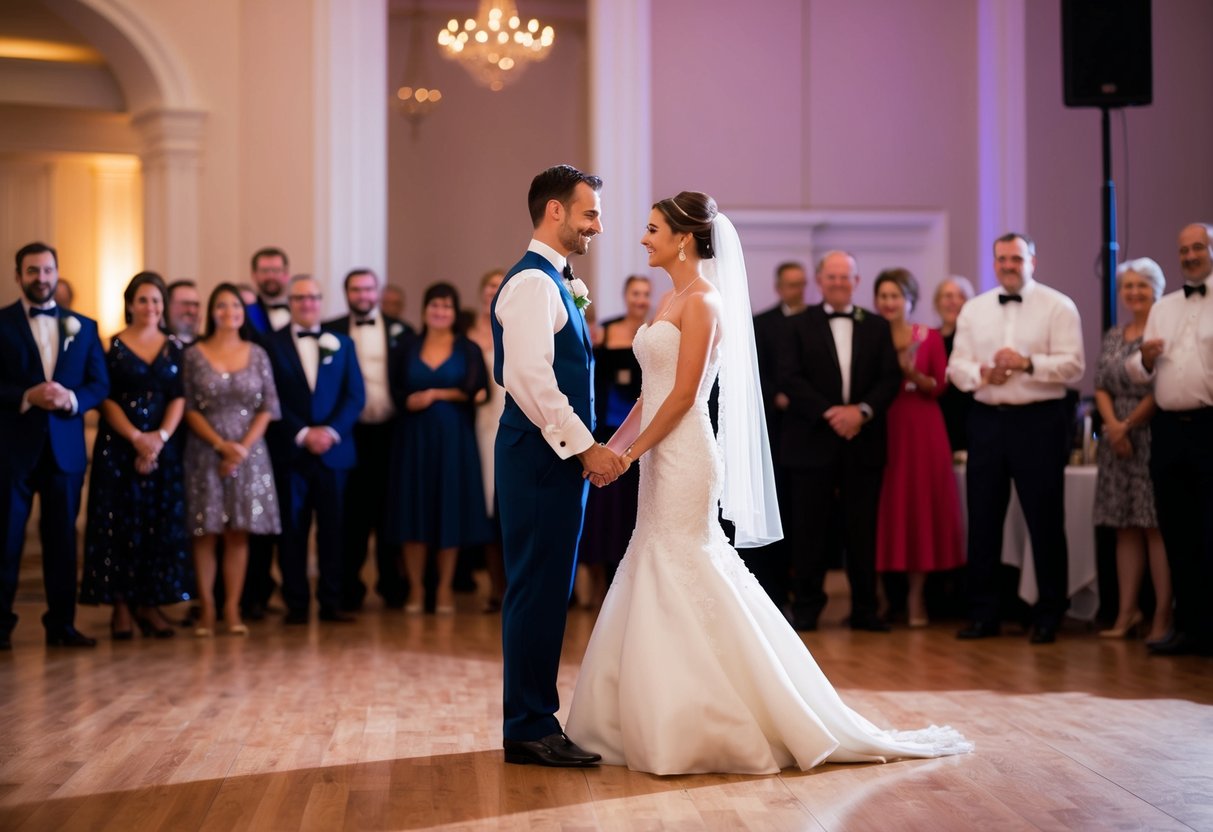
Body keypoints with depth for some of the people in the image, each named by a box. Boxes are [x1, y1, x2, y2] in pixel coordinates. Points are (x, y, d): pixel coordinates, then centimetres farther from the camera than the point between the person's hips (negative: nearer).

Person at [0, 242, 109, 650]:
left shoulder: (83, 326, 11)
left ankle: (62, 623, 12)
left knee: (62, 538, 6)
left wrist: (71, 398, -13)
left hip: (65, 447, 3)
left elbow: (100, 384, 6)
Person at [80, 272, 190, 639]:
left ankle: (150, 604, 9)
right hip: (119, 446, -3)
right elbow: (106, 399, -4)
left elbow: (179, 397, 4)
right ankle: (121, 606, 2)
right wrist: (136, 437, -15)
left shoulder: (174, 347, 9)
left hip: (164, 446, 3)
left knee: (161, 523, 1)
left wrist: (161, 436, -12)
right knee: (119, 522, -3)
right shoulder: (112, 345, 1)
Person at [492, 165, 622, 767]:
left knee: (546, 591, 13)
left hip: (558, 456, 10)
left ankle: (534, 718, 20)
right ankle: (529, 728, 1)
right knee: (537, 591, -5)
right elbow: (530, 379, -22)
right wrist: (587, 447, -21)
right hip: (542, 457, -10)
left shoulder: (551, 282, 19)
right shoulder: (532, 283, -13)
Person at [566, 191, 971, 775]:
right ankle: (679, 723, 18)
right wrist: (612, 446, 14)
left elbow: (684, 394, -17)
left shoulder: (700, 301, -11)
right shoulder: (675, 300, 16)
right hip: (663, 460, 9)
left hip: (683, 458, -9)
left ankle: (698, 730, 1)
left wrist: (631, 453, -13)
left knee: (681, 585, -6)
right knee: (662, 586, 11)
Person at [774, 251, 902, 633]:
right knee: (810, 527, 1)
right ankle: (806, 607, 9)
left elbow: (890, 377, 3)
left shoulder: (877, 326, 12)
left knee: (862, 528, 4)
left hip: (863, 441, 2)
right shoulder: (798, 325, 5)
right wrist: (828, 412, -15)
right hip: (812, 441, -2)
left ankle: (864, 608, 11)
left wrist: (862, 410, -13)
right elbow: (788, 377, -5)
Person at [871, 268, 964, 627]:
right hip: (880, 427, 0)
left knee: (921, 505, 0)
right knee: (884, 506, -1)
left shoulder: (930, 338, 5)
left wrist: (912, 373, -15)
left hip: (921, 429, 0)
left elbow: (939, 387, 1)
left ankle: (916, 596, 6)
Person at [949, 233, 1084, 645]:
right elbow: (956, 366, 7)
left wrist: (1028, 363, -20)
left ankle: (1048, 616, 12)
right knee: (983, 519, 8)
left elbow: (1073, 366, -9)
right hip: (987, 420, 4)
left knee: (1044, 520, 1)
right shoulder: (973, 310, 12)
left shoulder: (1058, 307, -1)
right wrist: (983, 374, -12)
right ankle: (983, 613, 17)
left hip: (1039, 421, -4)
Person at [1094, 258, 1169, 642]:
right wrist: (1113, 425, -6)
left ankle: (1163, 616, -3)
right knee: (1126, 527, 7)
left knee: (1157, 525, -7)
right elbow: (1101, 387, 10)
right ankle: (1127, 612, 11)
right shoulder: (1113, 337, 15)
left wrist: (1129, 425, -9)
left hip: (1154, 435, -6)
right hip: (1118, 436, 6)